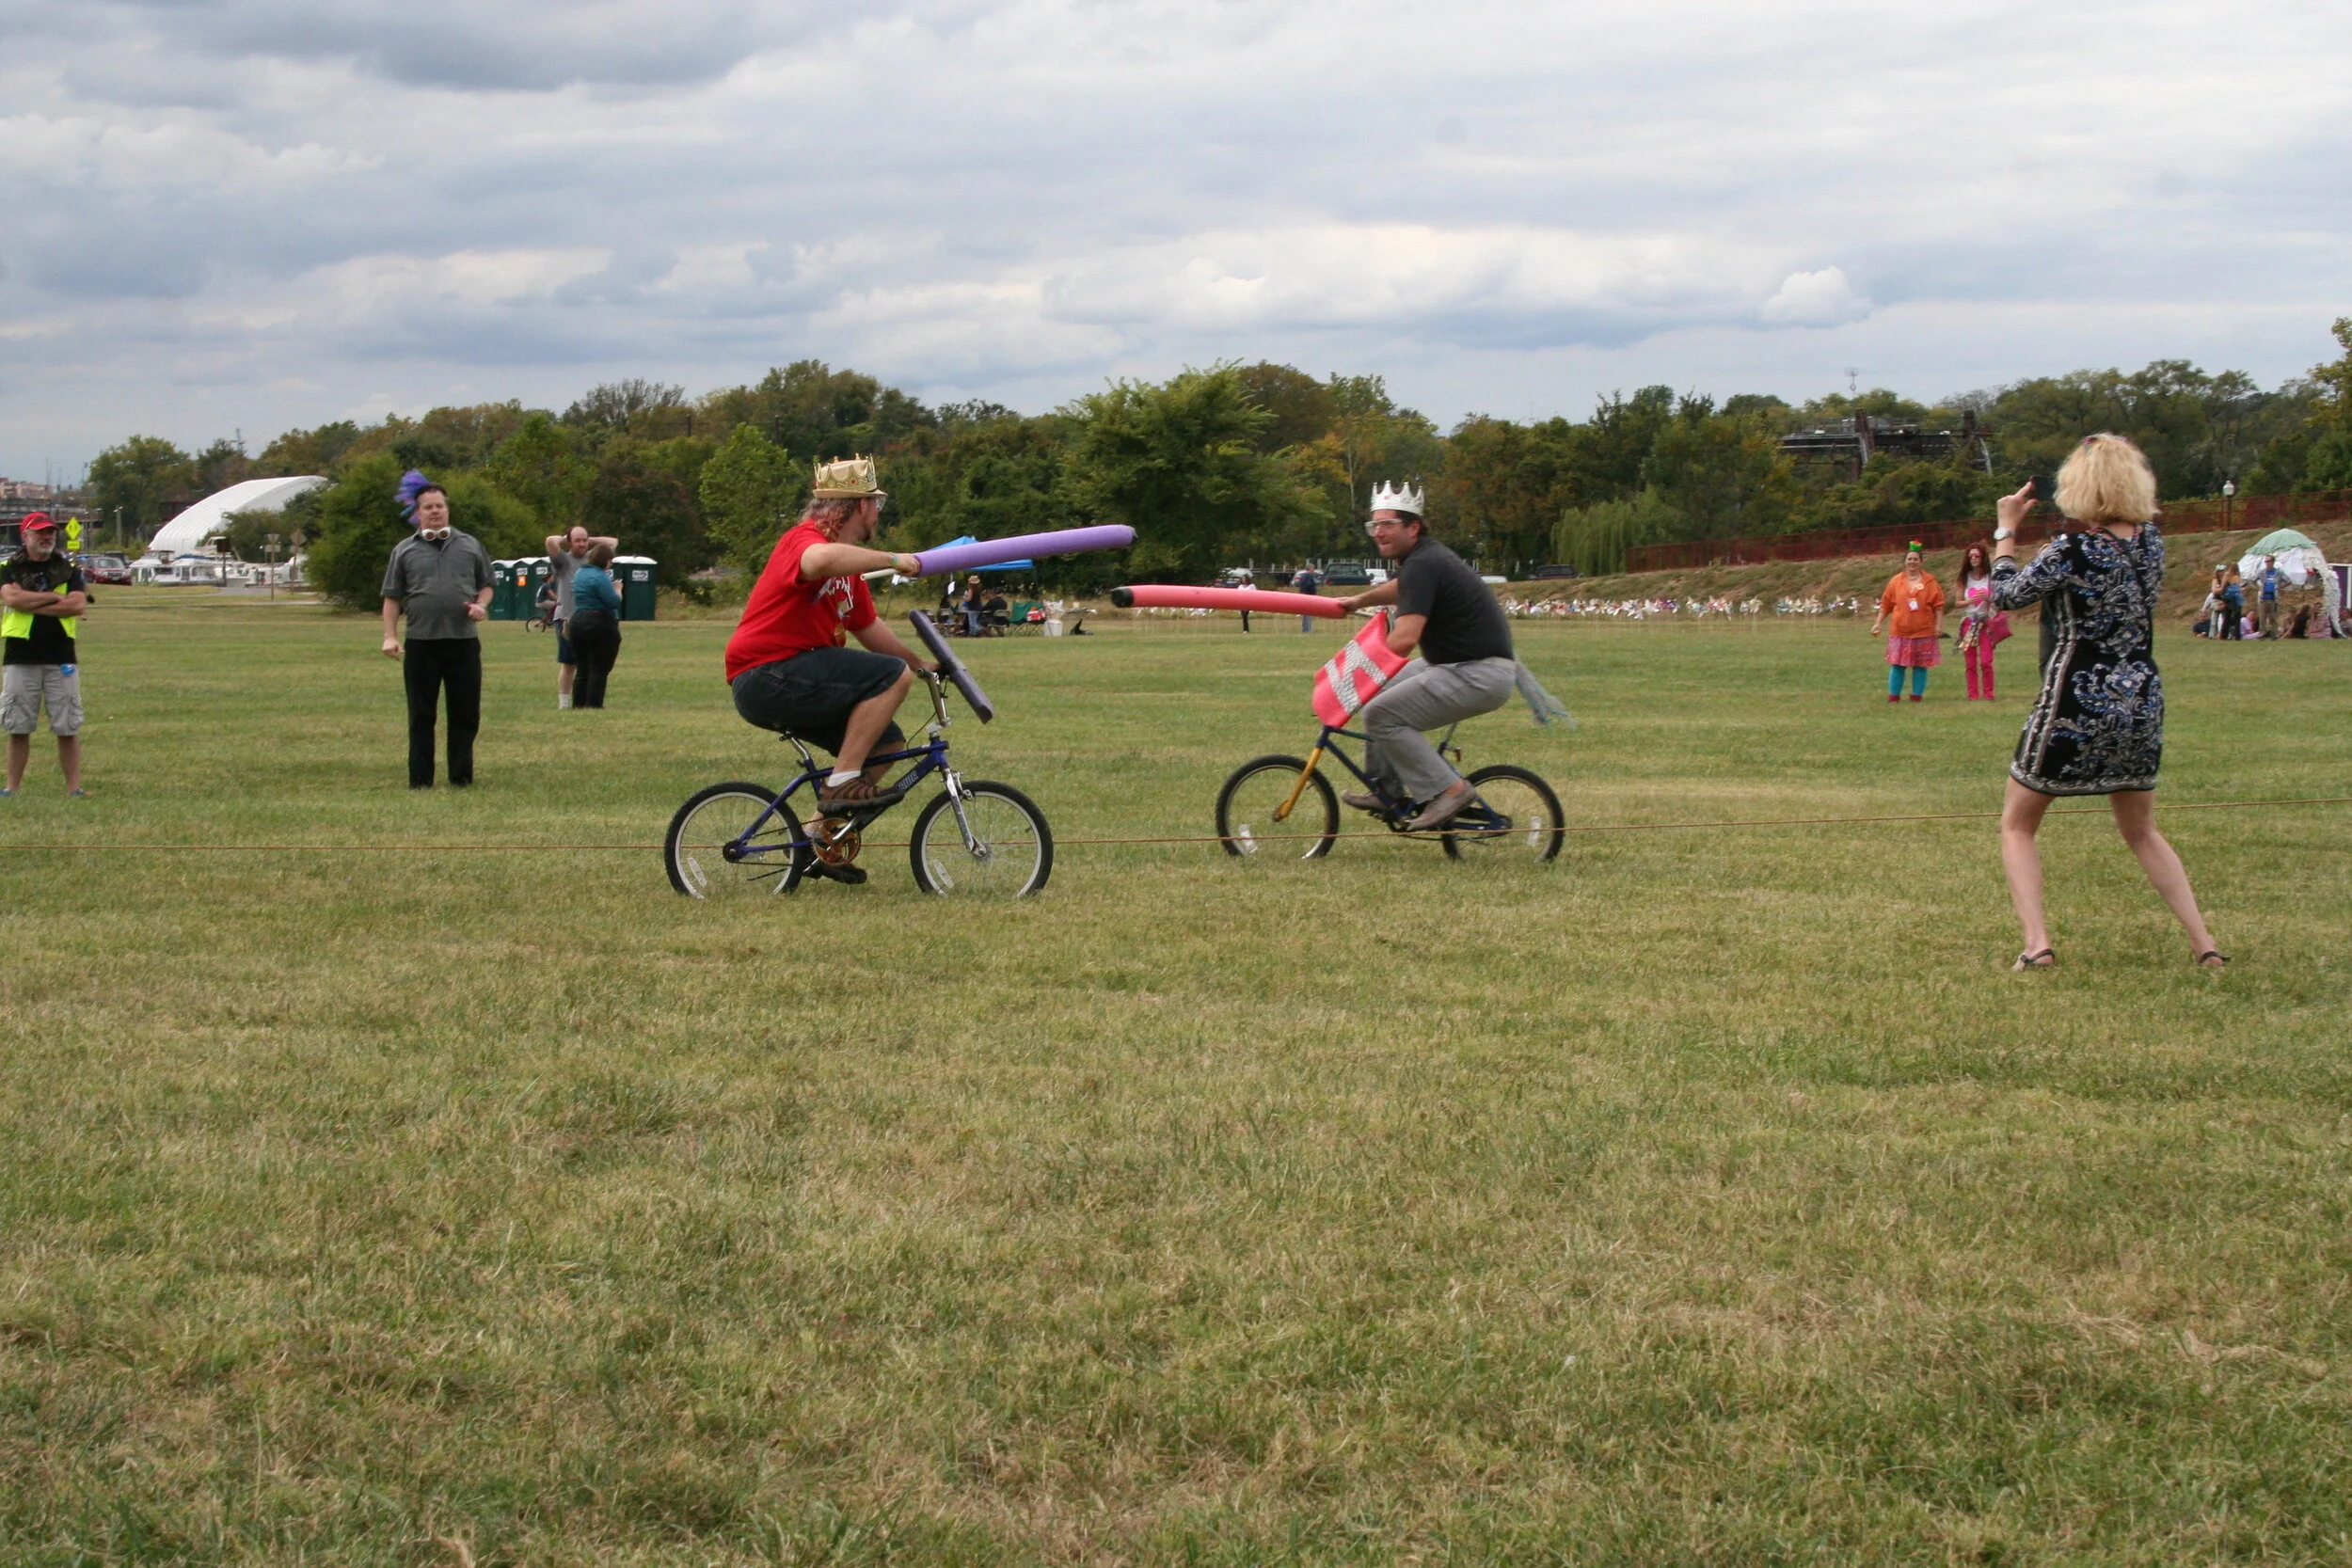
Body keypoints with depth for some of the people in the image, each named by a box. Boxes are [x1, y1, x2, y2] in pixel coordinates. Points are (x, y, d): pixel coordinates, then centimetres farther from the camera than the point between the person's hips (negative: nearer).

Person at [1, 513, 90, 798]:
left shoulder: (69, 570, 9)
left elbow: (78, 605, -8)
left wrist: (30, 604, -9)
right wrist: (56, 597, -9)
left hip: (61, 659, 0)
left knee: (68, 728, 0)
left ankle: (74, 787, 3)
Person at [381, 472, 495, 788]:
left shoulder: (470, 546, 11)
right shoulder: (405, 550, 7)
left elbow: (487, 584, 18)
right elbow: (392, 597, 7)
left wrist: (481, 605, -4)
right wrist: (390, 636, -3)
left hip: (464, 642, 1)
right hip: (421, 644, -1)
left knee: (465, 714, 4)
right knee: (421, 716, 3)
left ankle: (461, 776, 12)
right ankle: (420, 779, 9)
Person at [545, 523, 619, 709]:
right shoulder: (563, 560, 0)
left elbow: (613, 542, 18)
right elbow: (551, 541, -16)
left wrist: (591, 540, 13)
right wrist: (564, 539, 4)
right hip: (567, 618, -4)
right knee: (568, 664, 2)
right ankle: (563, 704, 8)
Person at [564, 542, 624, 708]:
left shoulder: (580, 574, 13)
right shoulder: (599, 577, -15)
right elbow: (613, 602, -17)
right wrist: (618, 590, -1)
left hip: (578, 623, 8)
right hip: (600, 625, -8)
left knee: (582, 671, 12)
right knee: (598, 671, -3)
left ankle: (578, 706, 11)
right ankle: (593, 706, -5)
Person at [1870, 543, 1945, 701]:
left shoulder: (1929, 582, 1)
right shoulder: (1896, 581, 4)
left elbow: (1938, 605, 2)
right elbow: (1885, 605, 8)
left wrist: (1939, 626, -4)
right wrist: (1878, 623, 4)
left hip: (1923, 632, -1)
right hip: (1900, 632, 1)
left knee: (1920, 665, 3)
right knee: (1897, 664, -1)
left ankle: (1917, 695, 12)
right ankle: (1893, 696, 7)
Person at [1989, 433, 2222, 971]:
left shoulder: (2071, 551, -17)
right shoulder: (2152, 541, 0)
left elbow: (2007, 594, -4)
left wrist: (2006, 529, 7)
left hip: (2078, 706, -5)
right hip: (2142, 701, 6)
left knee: (2017, 826, 11)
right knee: (2141, 831, 22)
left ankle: (2036, 945, -6)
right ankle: (2204, 943, 10)